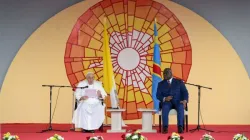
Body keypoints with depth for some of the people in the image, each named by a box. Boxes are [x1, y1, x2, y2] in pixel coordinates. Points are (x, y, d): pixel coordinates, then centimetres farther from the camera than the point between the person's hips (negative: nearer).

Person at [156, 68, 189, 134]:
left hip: (178, 101, 0)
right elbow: (158, 95, 5)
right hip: (167, 102, 0)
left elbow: (185, 92, 5)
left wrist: (184, 101, -16)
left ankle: (180, 127, -40)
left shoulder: (179, 82, 14)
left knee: (181, 107, -36)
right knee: (165, 108, -36)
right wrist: (164, 98, -17)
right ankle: (165, 127, -38)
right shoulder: (161, 84, 16)